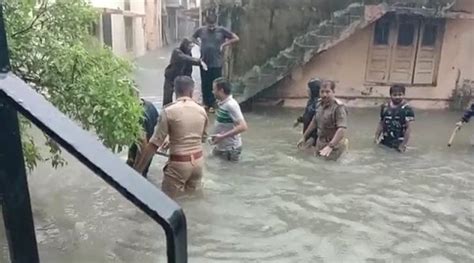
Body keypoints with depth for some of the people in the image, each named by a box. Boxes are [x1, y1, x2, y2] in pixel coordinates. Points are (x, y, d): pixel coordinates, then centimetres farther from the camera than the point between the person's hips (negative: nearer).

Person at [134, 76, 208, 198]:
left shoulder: (169, 111, -13)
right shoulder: (201, 110, 1)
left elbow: (155, 143, -14)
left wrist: (138, 169, -7)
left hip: (179, 163, -5)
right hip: (198, 160, 5)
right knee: (191, 191, 24)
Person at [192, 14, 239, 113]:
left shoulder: (222, 30, -5)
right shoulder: (201, 30, 1)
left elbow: (236, 38, -2)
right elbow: (193, 37, 20)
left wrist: (223, 44, -7)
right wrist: (199, 44, 2)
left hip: (216, 63, -2)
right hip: (204, 62, 2)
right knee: (205, 84, 10)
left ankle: (212, 104, 12)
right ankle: (206, 103, 24)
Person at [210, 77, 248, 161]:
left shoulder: (231, 105, -22)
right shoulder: (222, 103, 4)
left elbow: (243, 127, -27)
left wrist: (222, 136, -26)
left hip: (230, 149, -9)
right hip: (220, 147, 9)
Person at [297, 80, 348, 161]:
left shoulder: (339, 107, -21)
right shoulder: (320, 104, 2)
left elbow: (342, 129, -29)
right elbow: (314, 121, 16)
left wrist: (330, 146, -35)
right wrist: (304, 137, 20)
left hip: (334, 143, -7)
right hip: (320, 141, 7)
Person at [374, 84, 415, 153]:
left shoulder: (407, 109, -11)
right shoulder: (385, 107, 3)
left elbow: (408, 128, -12)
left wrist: (404, 144, -16)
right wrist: (377, 137, 2)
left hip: (398, 142, -4)